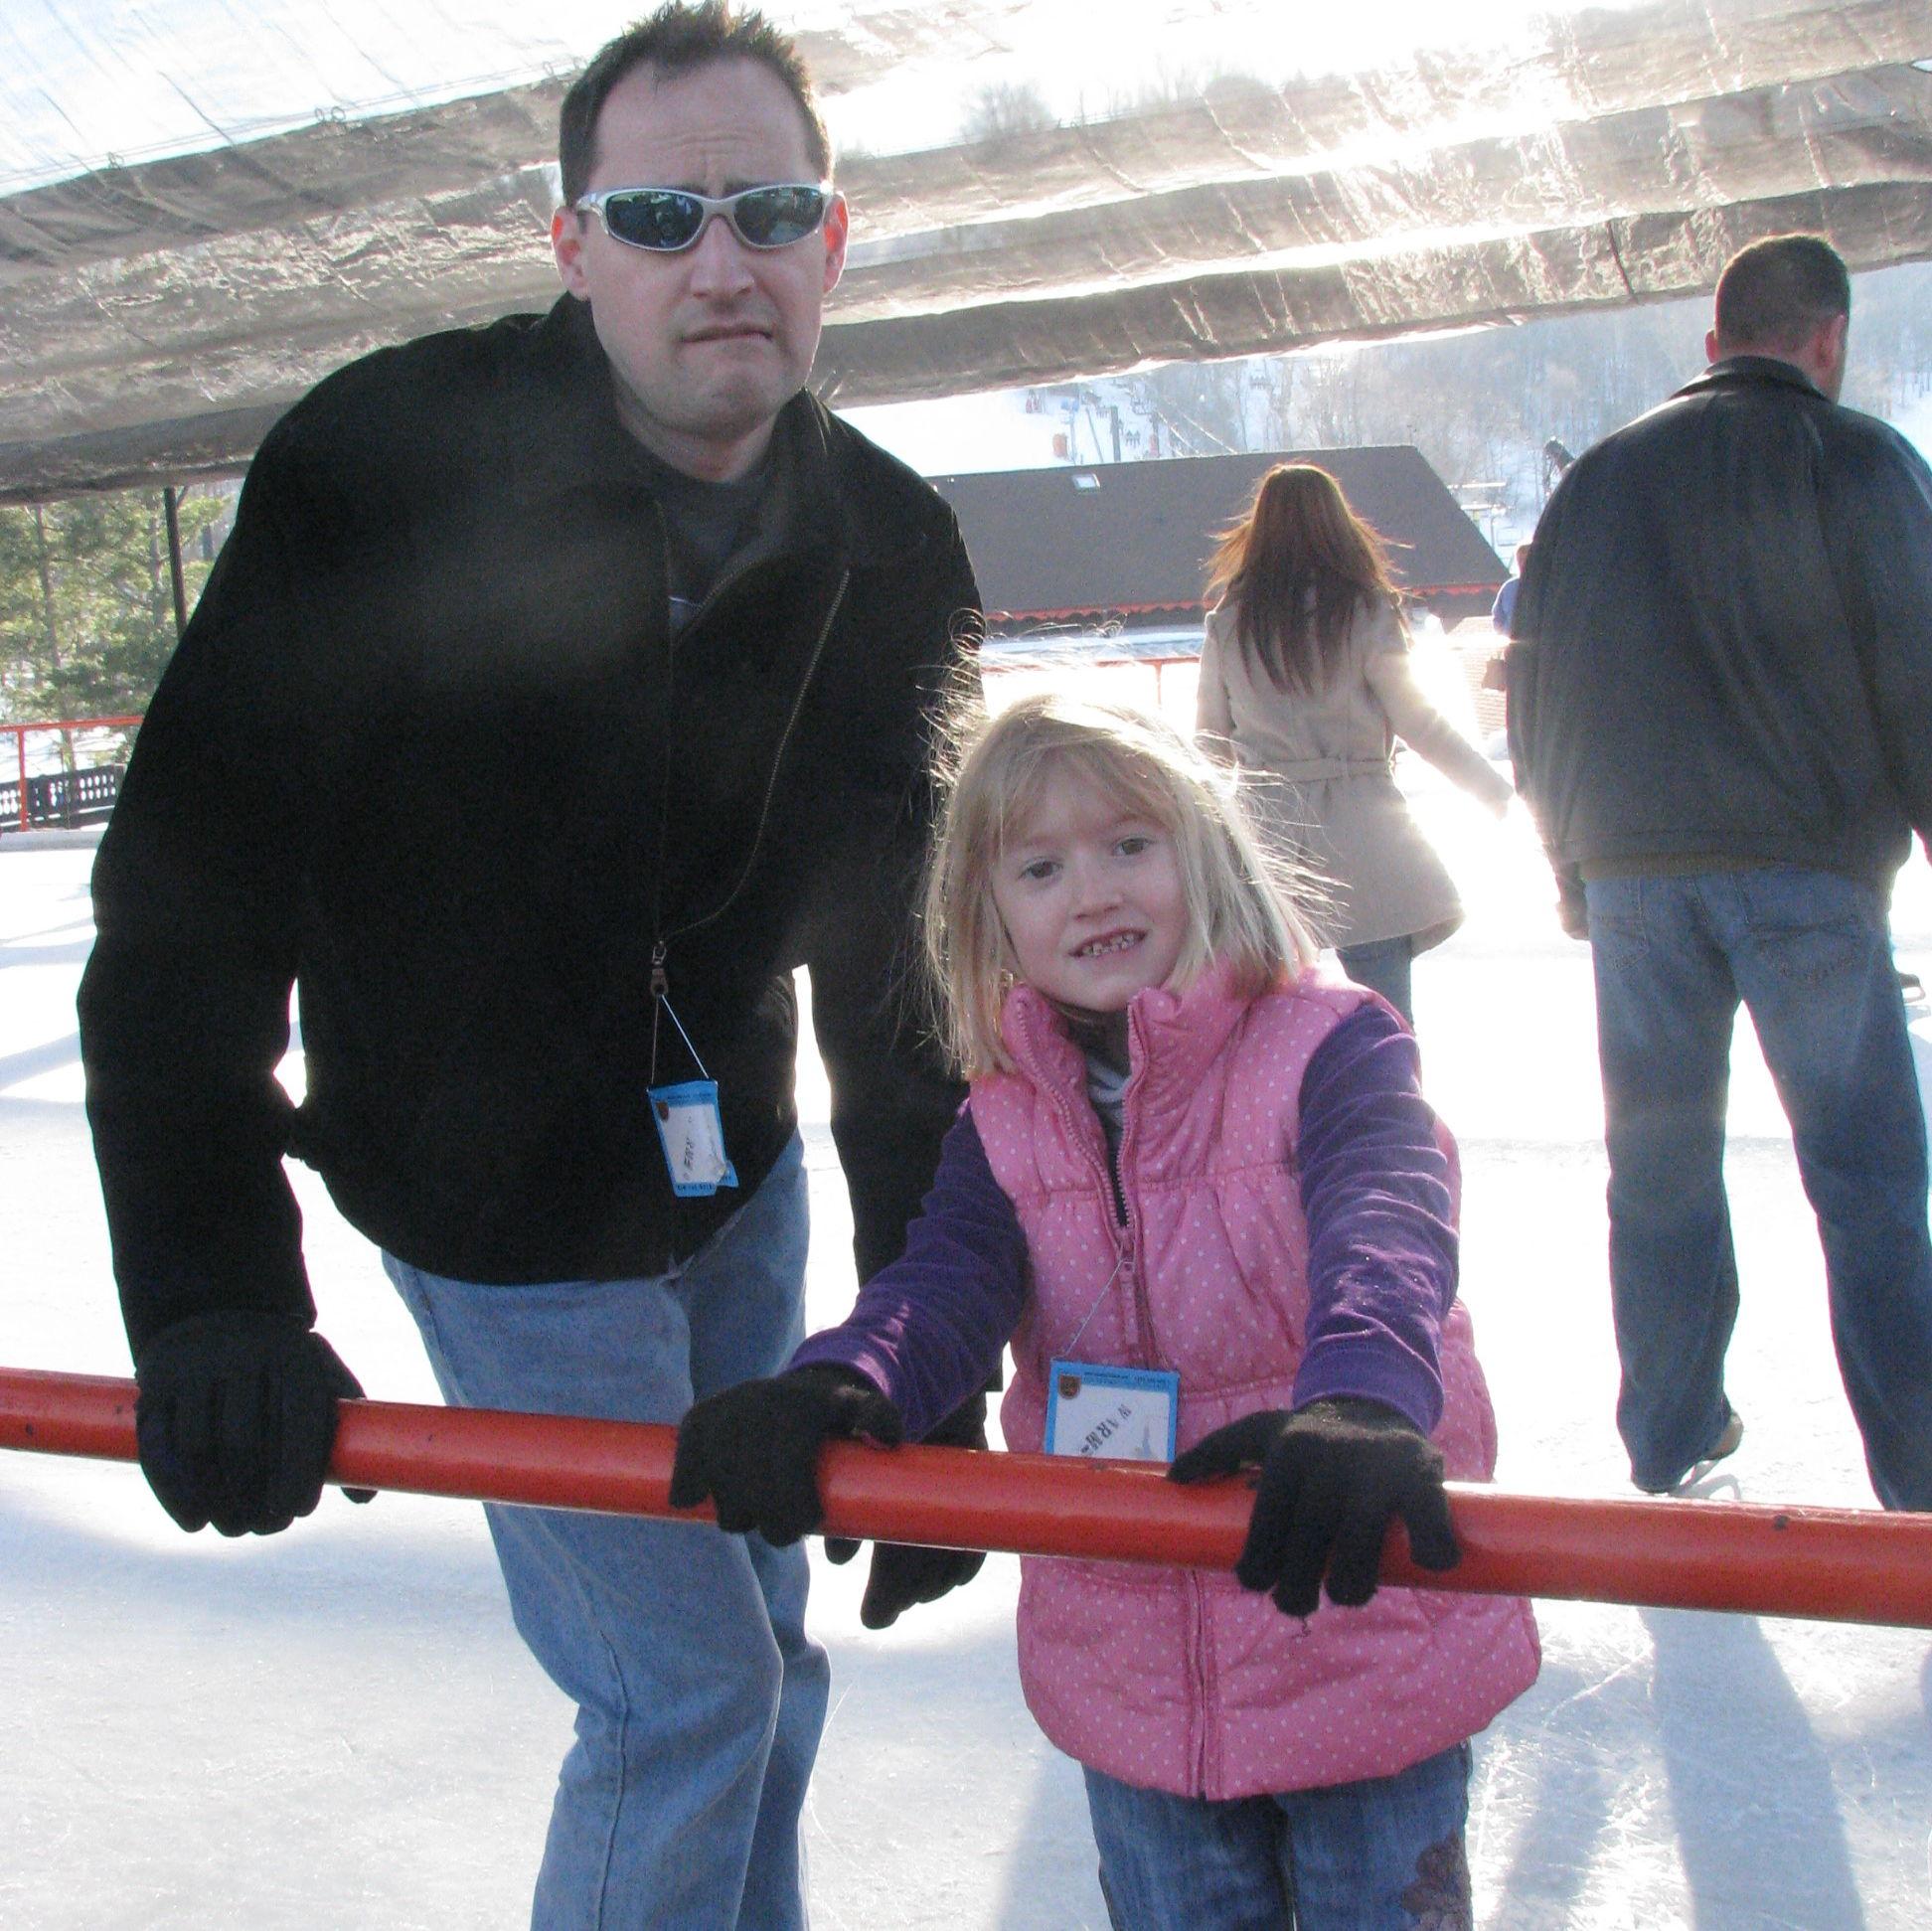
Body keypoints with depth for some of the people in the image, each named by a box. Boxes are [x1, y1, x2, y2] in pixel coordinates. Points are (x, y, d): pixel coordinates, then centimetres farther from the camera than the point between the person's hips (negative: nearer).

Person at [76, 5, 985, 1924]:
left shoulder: (890, 549, -10)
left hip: (737, 1169, 5)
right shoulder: (382, 464, -23)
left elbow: (899, 962, -6)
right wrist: (212, 1295, -28)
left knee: (764, 1657, 19)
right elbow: (185, 894, -22)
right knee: (685, 1684, -1)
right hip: (499, 1205, -5)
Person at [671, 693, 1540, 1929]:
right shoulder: (1006, 1124, 1)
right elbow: (947, 1280, -13)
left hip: (1367, 1656, -4)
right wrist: (836, 1386, -36)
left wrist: (1364, 1402, -52)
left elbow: (1384, 1228, -30)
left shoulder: (1331, 1047, -13)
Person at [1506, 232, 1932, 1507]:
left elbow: (1537, 695, 15)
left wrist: (1573, 865, 21)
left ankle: (1670, 1446, 19)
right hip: (1808, 870, -4)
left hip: (1634, 870, 4)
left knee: (1660, 1161, 12)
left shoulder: (1598, 478, 13)